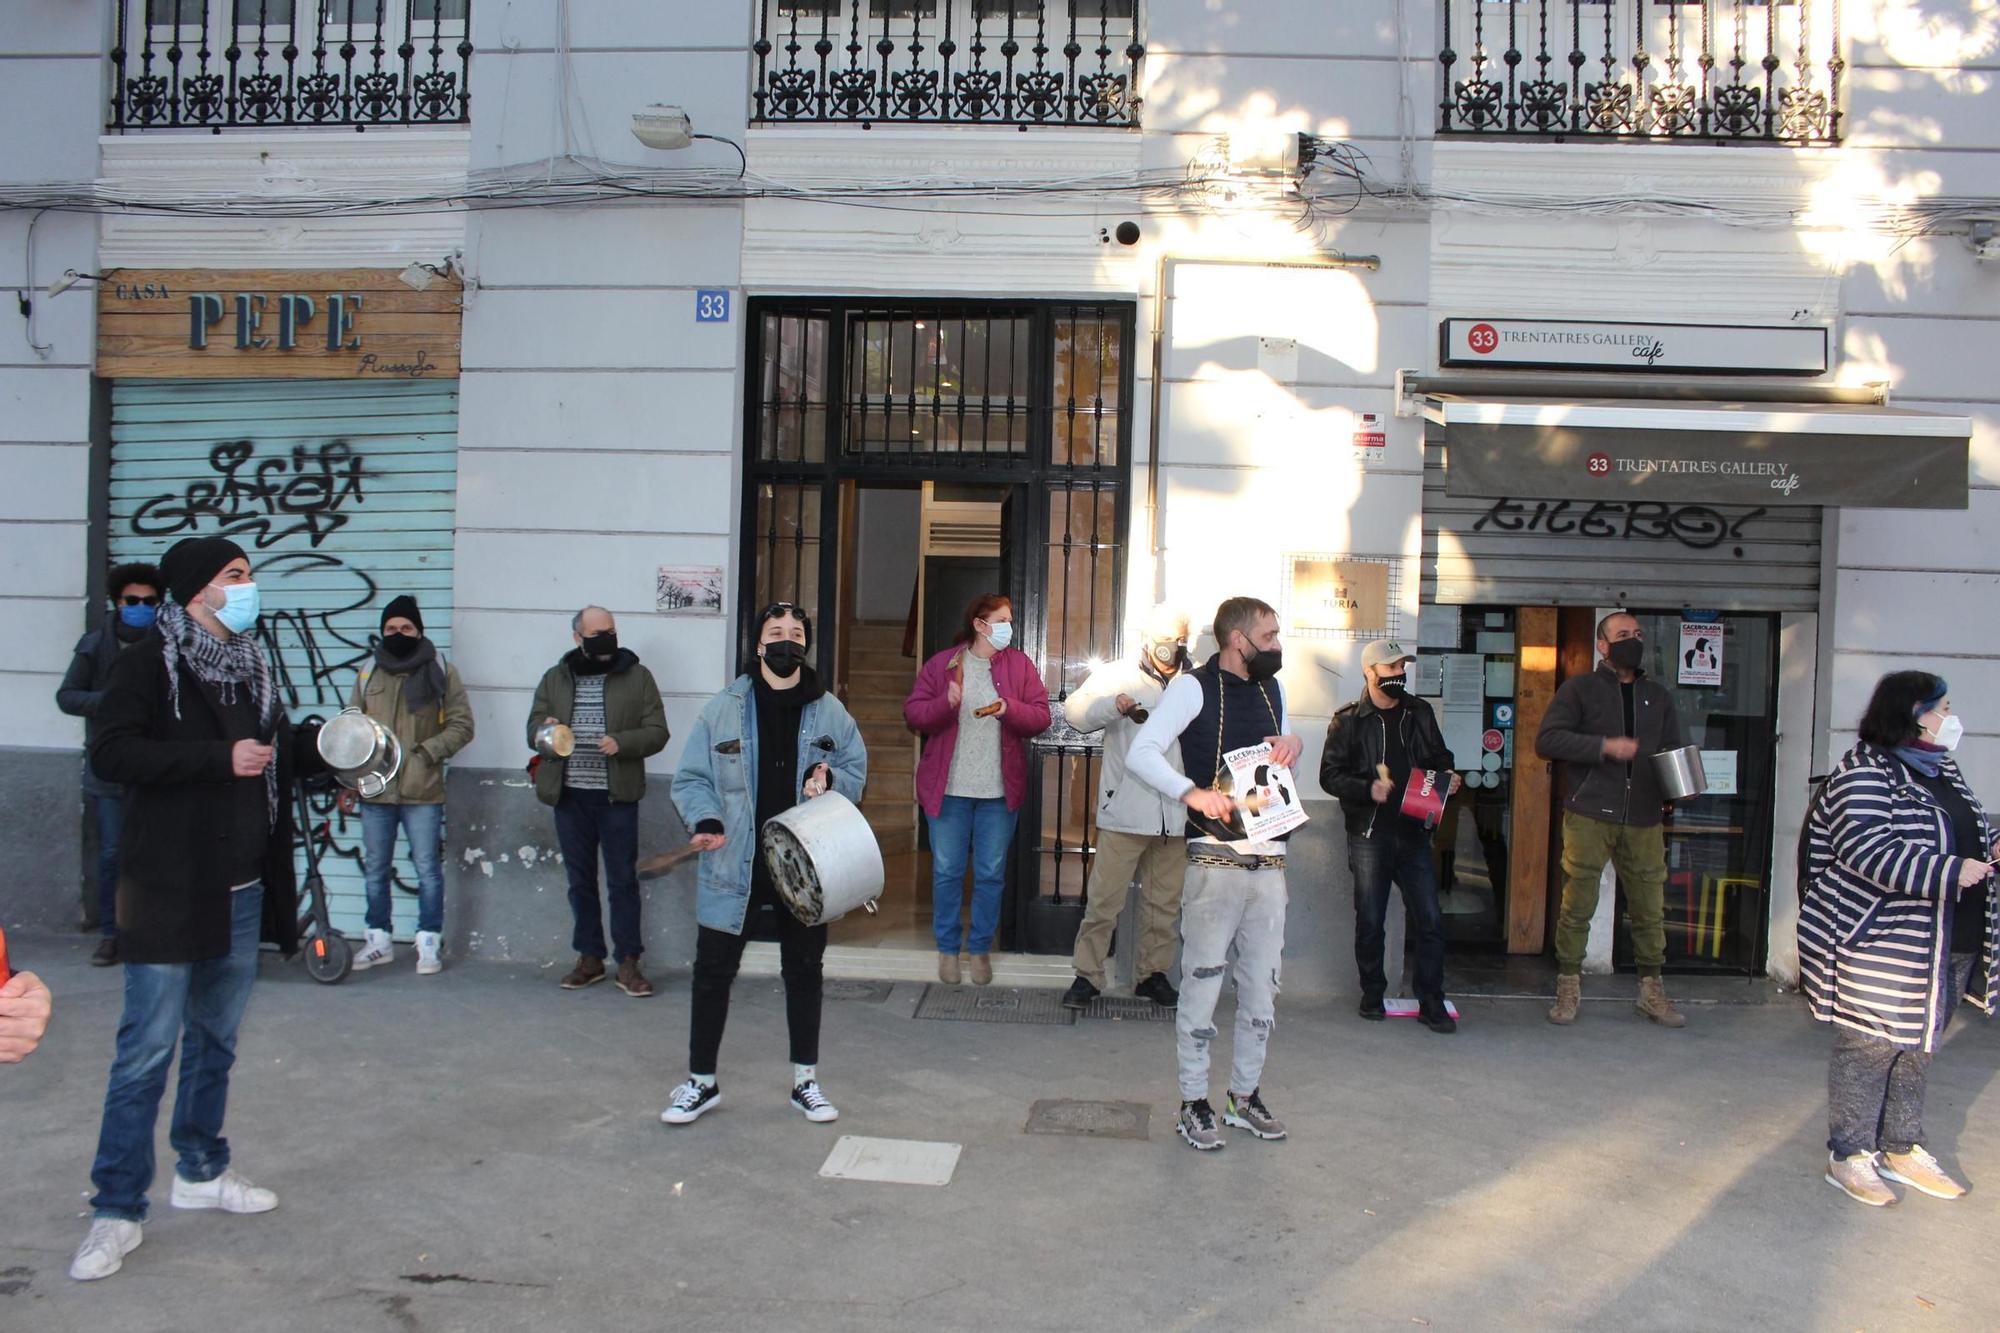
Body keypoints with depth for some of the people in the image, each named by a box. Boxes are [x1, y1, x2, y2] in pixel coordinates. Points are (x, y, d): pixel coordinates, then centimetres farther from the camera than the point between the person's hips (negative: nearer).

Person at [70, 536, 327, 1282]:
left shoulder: (250, 668, 12)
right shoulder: (148, 665, -8)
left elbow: (278, 751, 21)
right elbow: (111, 754, -19)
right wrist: (220, 759, -23)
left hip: (241, 891, 7)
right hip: (169, 890, -7)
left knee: (216, 1041, 16)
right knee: (147, 1050, -3)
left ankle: (200, 1172, 31)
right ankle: (117, 1211, 7)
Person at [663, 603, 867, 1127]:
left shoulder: (829, 712, 1)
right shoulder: (724, 708, -3)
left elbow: (856, 769, 11)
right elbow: (692, 778, 0)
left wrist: (829, 778, -11)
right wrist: (706, 820, -18)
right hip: (734, 867, -1)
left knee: (804, 971, 12)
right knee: (713, 972, 5)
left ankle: (805, 1082, 27)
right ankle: (700, 1083, 22)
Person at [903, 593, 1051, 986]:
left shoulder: (1020, 664, 4)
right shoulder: (941, 664, 1)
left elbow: (1041, 717, 0)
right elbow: (913, 714, -2)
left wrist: (1010, 709, -18)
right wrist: (945, 703, -21)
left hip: (999, 790, 1)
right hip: (948, 788, -1)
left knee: (991, 874, 8)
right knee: (947, 872, 6)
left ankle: (980, 948, 21)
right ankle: (947, 948, 20)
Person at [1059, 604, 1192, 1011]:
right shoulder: (1118, 675, 3)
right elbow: (1076, 711, -9)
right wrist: (1114, 704, -27)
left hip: (1175, 816, 3)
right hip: (1125, 813, -3)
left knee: (1165, 902, 11)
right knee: (1105, 899, -2)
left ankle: (1154, 973, 24)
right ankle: (1087, 975, 8)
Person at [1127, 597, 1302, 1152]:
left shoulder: (1271, 688, 16)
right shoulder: (1194, 687, -6)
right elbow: (1140, 754, -15)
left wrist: (1292, 742, 5)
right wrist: (1193, 792, -29)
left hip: (1270, 861, 7)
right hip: (1216, 860, -7)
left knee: (1262, 987, 12)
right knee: (1202, 984, -1)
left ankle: (1245, 1096, 25)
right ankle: (1194, 1103, 11)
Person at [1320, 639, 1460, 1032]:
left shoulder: (1420, 713, 11)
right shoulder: (1348, 721, 0)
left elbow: (1440, 757, 22)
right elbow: (1330, 774, -3)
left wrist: (1449, 778, 1)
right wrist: (1368, 789, -17)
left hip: (1414, 833, 3)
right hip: (1369, 834, -3)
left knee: (1429, 920, -1)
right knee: (1369, 921, 5)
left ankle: (1431, 1001, 9)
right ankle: (1373, 995, 21)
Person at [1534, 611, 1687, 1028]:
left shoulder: (1658, 696, 18)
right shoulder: (1579, 689, 4)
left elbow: (1674, 752, 23)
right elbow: (1546, 740, -7)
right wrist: (1605, 746, -16)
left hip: (1644, 820, 4)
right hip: (1589, 816, -4)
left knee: (1650, 908, 4)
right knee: (1577, 905, -2)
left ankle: (1652, 992, 19)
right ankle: (1568, 989, 10)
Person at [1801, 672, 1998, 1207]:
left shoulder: (1943, 769, 14)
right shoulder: (1865, 773, -16)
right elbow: (1869, 850, -26)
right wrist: (1949, 872, -28)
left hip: (1950, 946, 9)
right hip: (1879, 946, -9)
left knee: (1916, 1048, 17)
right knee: (1868, 1048, 1)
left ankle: (1902, 1149, 30)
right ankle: (1849, 1156, 12)